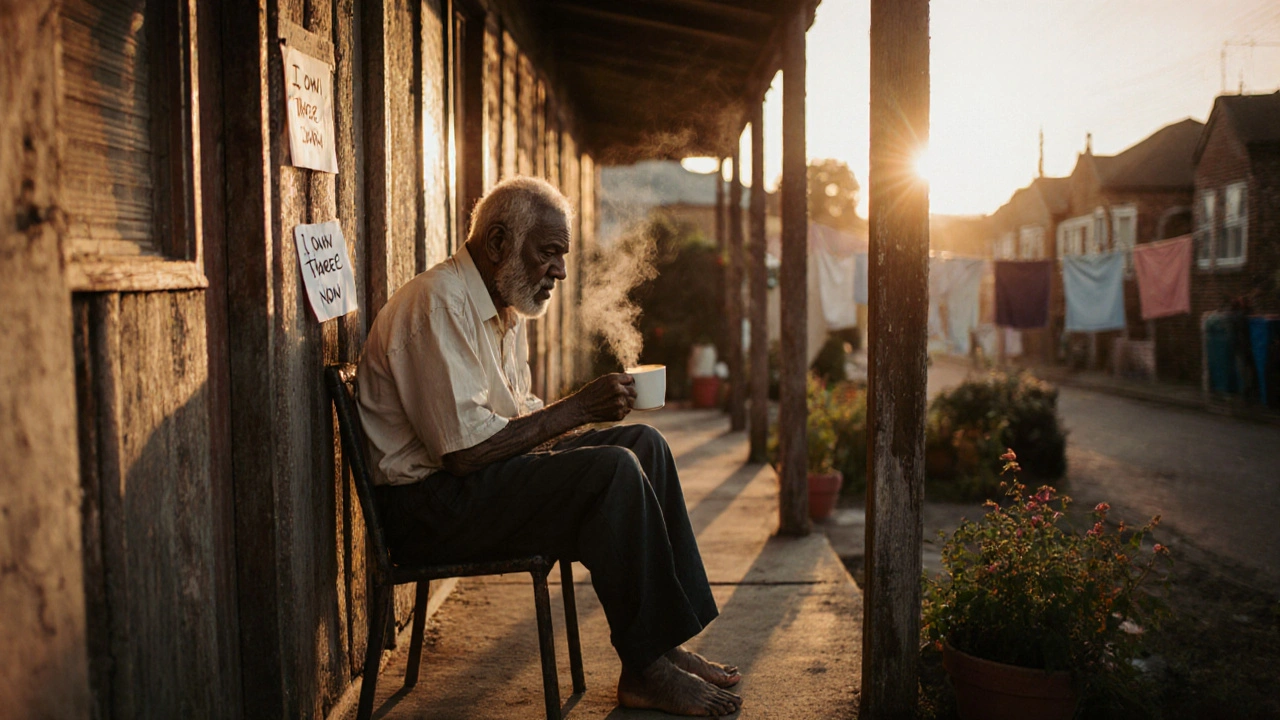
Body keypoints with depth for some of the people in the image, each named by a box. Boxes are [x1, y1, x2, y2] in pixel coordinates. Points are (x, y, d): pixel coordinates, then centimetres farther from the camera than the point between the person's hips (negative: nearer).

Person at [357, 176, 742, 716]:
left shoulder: (506, 308, 14)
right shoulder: (438, 303, -18)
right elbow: (464, 449, -25)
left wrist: (589, 410, -4)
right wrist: (578, 408, -20)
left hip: (489, 475, 10)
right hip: (427, 504, -10)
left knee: (644, 443, 2)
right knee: (613, 471, -24)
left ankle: (665, 643, 1)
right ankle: (645, 671, -13)